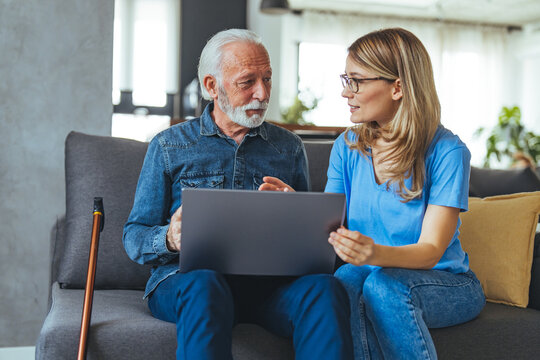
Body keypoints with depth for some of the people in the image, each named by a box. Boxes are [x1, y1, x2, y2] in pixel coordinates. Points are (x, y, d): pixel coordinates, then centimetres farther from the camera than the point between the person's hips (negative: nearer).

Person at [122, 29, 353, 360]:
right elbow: (134, 236, 9)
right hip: (187, 277, -1)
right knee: (205, 285, -38)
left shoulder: (289, 148, 18)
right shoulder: (169, 146, 12)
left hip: (270, 281, 2)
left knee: (325, 288, -31)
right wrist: (169, 240, -15)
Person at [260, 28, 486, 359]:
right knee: (345, 280, -31)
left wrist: (376, 254, -40)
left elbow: (430, 251, -19)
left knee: (383, 285, -35)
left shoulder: (448, 152, -12)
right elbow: (329, 230, 1)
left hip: (444, 284, -3)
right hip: (370, 273, 3)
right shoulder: (348, 147, 4)